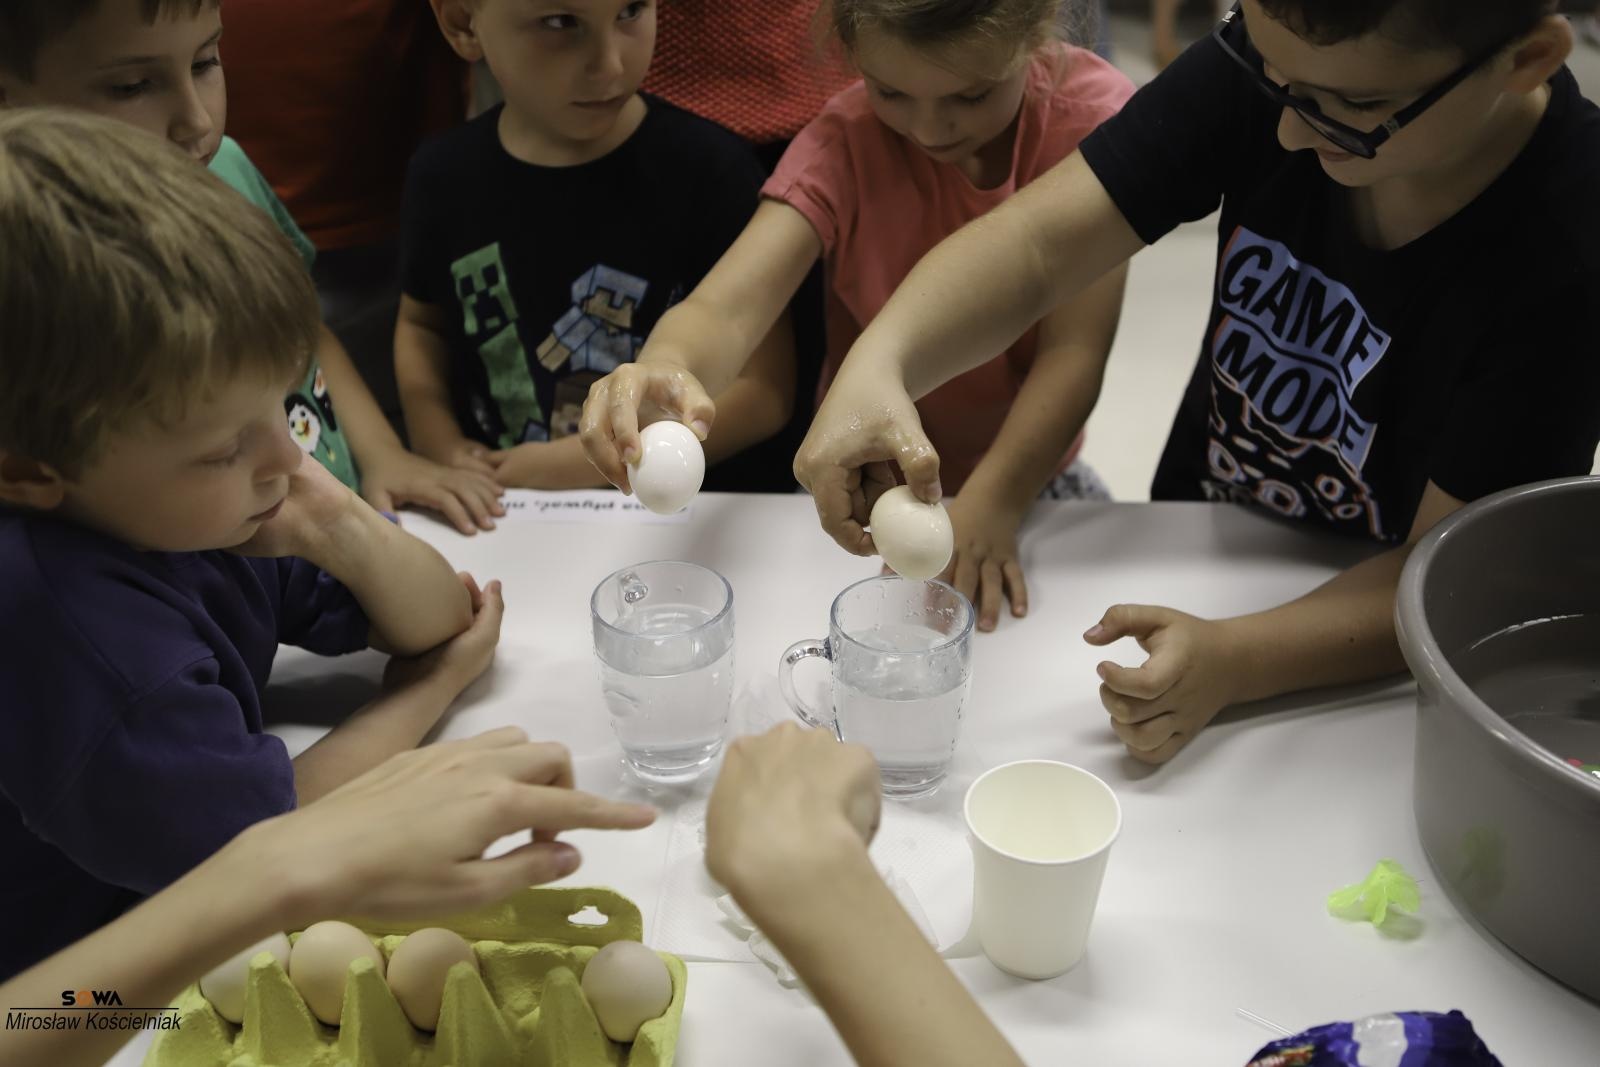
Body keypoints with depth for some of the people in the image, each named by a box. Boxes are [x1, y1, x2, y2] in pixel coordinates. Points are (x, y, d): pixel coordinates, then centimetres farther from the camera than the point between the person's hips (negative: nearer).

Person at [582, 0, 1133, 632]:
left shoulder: (1091, 114, -19)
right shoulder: (844, 143, -19)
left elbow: (1074, 350, -22)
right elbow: (726, 308, -33)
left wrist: (992, 503, -35)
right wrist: (665, 365, -56)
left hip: (1027, 472, 0)